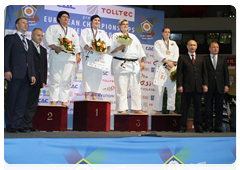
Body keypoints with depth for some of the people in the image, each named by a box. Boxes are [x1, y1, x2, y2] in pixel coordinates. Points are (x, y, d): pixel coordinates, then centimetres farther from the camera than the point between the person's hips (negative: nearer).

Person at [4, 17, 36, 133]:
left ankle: (17, 125, 5)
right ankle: (10, 125, 2)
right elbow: (6, 55, -3)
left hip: (26, 75, 6)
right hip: (15, 74, -6)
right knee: (11, 100, -3)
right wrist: (7, 70, -15)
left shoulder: (28, 42, 24)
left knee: (22, 101, 2)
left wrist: (32, 75, 10)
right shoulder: (10, 38, 6)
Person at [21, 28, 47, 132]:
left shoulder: (43, 50, 22)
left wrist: (44, 81, 13)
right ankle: (24, 124, 0)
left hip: (38, 81, 7)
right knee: (25, 102, -4)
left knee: (33, 104, 6)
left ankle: (28, 124, 10)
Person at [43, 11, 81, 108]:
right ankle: (53, 100, -9)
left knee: (66, 80, -4)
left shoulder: (72, 31, 28)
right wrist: (55, 47, -15)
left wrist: (78, 55, 6)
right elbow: (47, 39, 1)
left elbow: (77, 44, 22)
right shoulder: (53, 28, 15)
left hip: (69, 57, 4)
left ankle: (64, 101, -2)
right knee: (55, 79, -10)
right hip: (56, 56, -3)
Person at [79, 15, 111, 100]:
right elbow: (83, 42, -3)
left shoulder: (102, 32, 23)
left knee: (97, 75, -3)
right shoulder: (86, 31, 14)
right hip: (88, 55, -3)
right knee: (87, 74, -10)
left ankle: (94, 96, 0)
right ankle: (87, 96, -12)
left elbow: (107, 43, 8)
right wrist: (90, 49, -21)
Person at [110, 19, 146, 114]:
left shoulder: (133, 37, 24)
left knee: (136, 87, 2)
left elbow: (140, 49, 20)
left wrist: (142, 61, 8)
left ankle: (136, 109, 7)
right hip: (121, 64, -4)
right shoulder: (115, 36, 12)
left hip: (134, 65, 4)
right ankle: (122, 109, -5)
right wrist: (118, 48, -15)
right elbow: (110, 50, 3)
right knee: (121, 87, -8)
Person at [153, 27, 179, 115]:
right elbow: (157, 54, -4)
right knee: (159, 89, -9)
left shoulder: (173, 43, 22)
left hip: (172, 68, 4)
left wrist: (172, 63, -8)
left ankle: (171, 110, 3)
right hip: (161, 67, -3)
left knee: (172, 89, -2)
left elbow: (176, 54, 10)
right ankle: (158, 110, -7)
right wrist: (167, 62, -14)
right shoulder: (158, 43, 11)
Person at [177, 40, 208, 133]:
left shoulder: (201, 59, 17)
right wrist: (179, 85, -7)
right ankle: (183, 127, 7)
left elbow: (204, 72, 14)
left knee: (198, 107, 3)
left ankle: (198, 127, 9)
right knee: (184, 107, 1)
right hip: (186, 87, -2)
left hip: (198, 87, 2)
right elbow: (179, 73, 2)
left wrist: (205, 84, 3)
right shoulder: (182, 58, 8)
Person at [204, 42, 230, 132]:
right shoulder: (204, 59, 6)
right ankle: (209, 126, 7)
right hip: (208, 86, -2)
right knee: (208, 107, 1)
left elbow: (226, 73, 11)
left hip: (220, 86, 2)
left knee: (219, 107, 3)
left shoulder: (223, 59, 14)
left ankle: (218, 126, 8)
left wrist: (227, 85, 2)